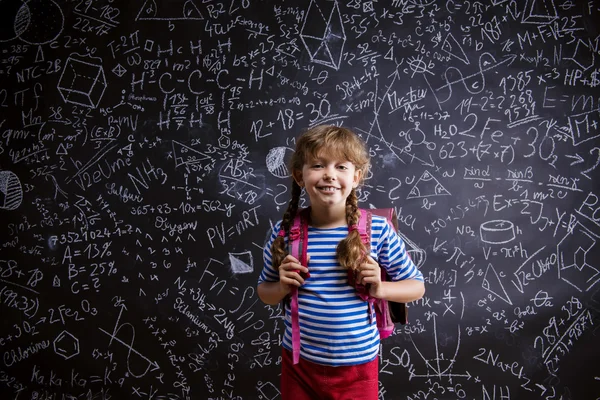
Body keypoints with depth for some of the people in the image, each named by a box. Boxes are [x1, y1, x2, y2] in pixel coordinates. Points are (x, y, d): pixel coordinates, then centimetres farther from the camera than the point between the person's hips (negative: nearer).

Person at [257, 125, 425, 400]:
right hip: (299, 363, 2)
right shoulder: (285, 231, -9)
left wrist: (380, 289, -17)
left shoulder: (378, 230, -13)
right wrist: (283, 287, -13)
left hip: (357, 366, -1)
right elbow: (265, 293, 7)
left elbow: (416, 287, 0)